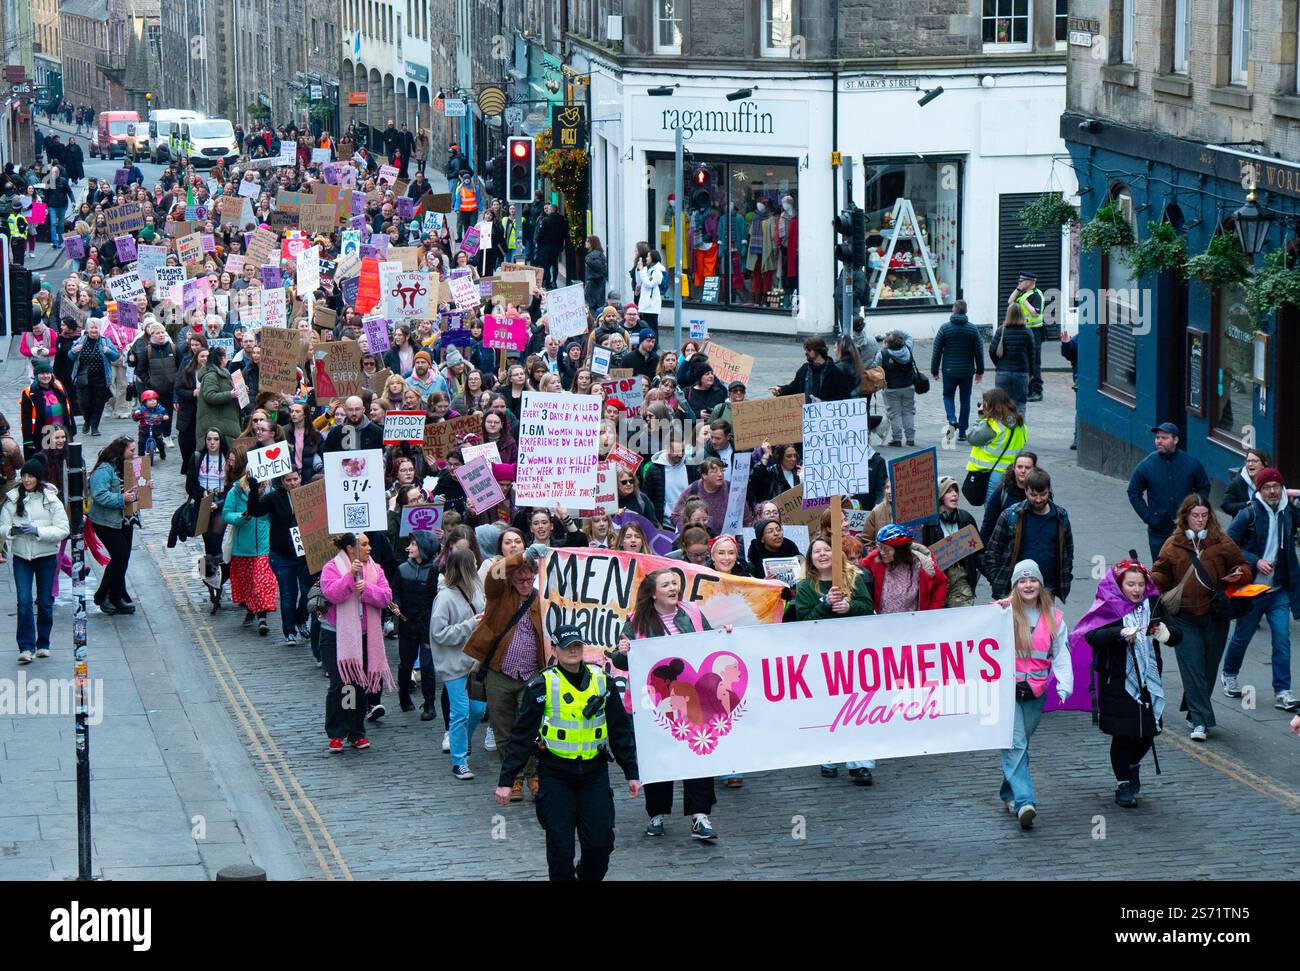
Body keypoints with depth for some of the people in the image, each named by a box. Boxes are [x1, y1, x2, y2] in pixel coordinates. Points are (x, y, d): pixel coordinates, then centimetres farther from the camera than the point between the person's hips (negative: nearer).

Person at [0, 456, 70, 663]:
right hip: (21, 557, 0)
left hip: (46, 556, 0)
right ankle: (26, 647, -7)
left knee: (45, 603, 9)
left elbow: (62, 530, -9)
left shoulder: (51, 500, -6)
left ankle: (43, 644, 23)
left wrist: (37, 530, -21)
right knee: (24, 601, -9)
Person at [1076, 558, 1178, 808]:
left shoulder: (1153, 605, 5)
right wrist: (1121, 634, -36)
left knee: (1147, 732, 8)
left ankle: (1133, 765, 39)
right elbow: (1092, 636, -21)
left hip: (1149, 682, 4)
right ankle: (1123, 784, 15)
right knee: (1123, 735, -1)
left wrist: (1165, 632, -20)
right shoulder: (1109, 608, -6)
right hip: (1118, 682, -4)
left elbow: (1176, 637, 3)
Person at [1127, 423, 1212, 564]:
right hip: (1158, 530, 0)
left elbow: (1204, 488, 10)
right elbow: (1134, 493, 7)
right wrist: (1147, 517, -3)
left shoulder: (1192, 463, -2)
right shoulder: (1146, 465, -3)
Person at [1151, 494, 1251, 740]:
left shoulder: (1222, 542, 4)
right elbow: (1161, 576, 10)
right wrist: (1149, 580, -12)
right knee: (1192, 668, -9)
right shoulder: (1173, 545, 4)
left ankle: (1195, 711, 30)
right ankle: (1200, 721, -10)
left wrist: (1238, 575, -11)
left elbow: (1243, 567, 12)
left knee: (1209, 667, 10)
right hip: (1184, 616, -1)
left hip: (1215, 614, 1)